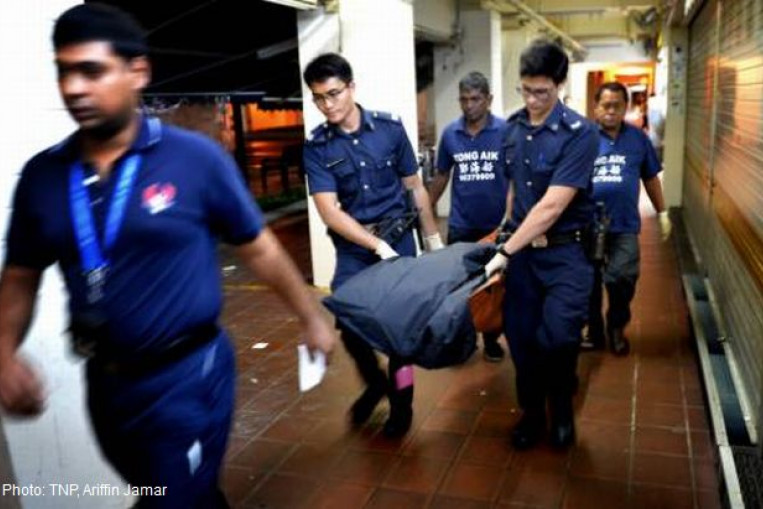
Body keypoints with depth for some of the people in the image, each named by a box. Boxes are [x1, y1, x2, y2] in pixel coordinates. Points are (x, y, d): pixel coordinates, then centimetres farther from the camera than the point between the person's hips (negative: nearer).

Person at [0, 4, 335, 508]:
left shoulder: (197, 158, -13)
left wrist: (313, 318, 3)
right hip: (105, 382, 5)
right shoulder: (41, 176, -1)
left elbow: (260, 249, -4)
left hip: (188, 375, -4)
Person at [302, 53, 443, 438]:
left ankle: (401, 402, 26)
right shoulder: (316, 146, -7)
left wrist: (433, 238, 9)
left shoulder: (390, 127, -4)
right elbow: (329, 211, -14)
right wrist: (377, 245, -22)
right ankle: (375, 383, 27)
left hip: (400, 238, 0)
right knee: (349, 322, -4)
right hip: (354, 248, 0)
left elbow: (414, 186, 5)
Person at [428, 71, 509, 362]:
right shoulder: (450, 134, 1)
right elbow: (441, 176, 11)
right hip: (460, 226, 2)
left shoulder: (506, 131, -8)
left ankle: (491, 339, 28)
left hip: (497, 226, -2)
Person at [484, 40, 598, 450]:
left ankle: (562, 410, 25)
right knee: (521, 337, 9)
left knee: (557, 339, -6)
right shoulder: (513, 127, 4)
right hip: (522, 249, 5)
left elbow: (552, 206, -21)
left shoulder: (579, 133, -15)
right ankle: (531, 412, 30)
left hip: (564, 253, -5)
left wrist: (505, 252, -21)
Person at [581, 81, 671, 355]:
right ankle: (594, 331, 29)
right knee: (589, 282, 10)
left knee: (622, 280, -4)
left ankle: (617, 328, 23)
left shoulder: (638, 138, 4)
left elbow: (651, 178, 13)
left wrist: (662, 213, 14)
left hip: (624, 225, 1)